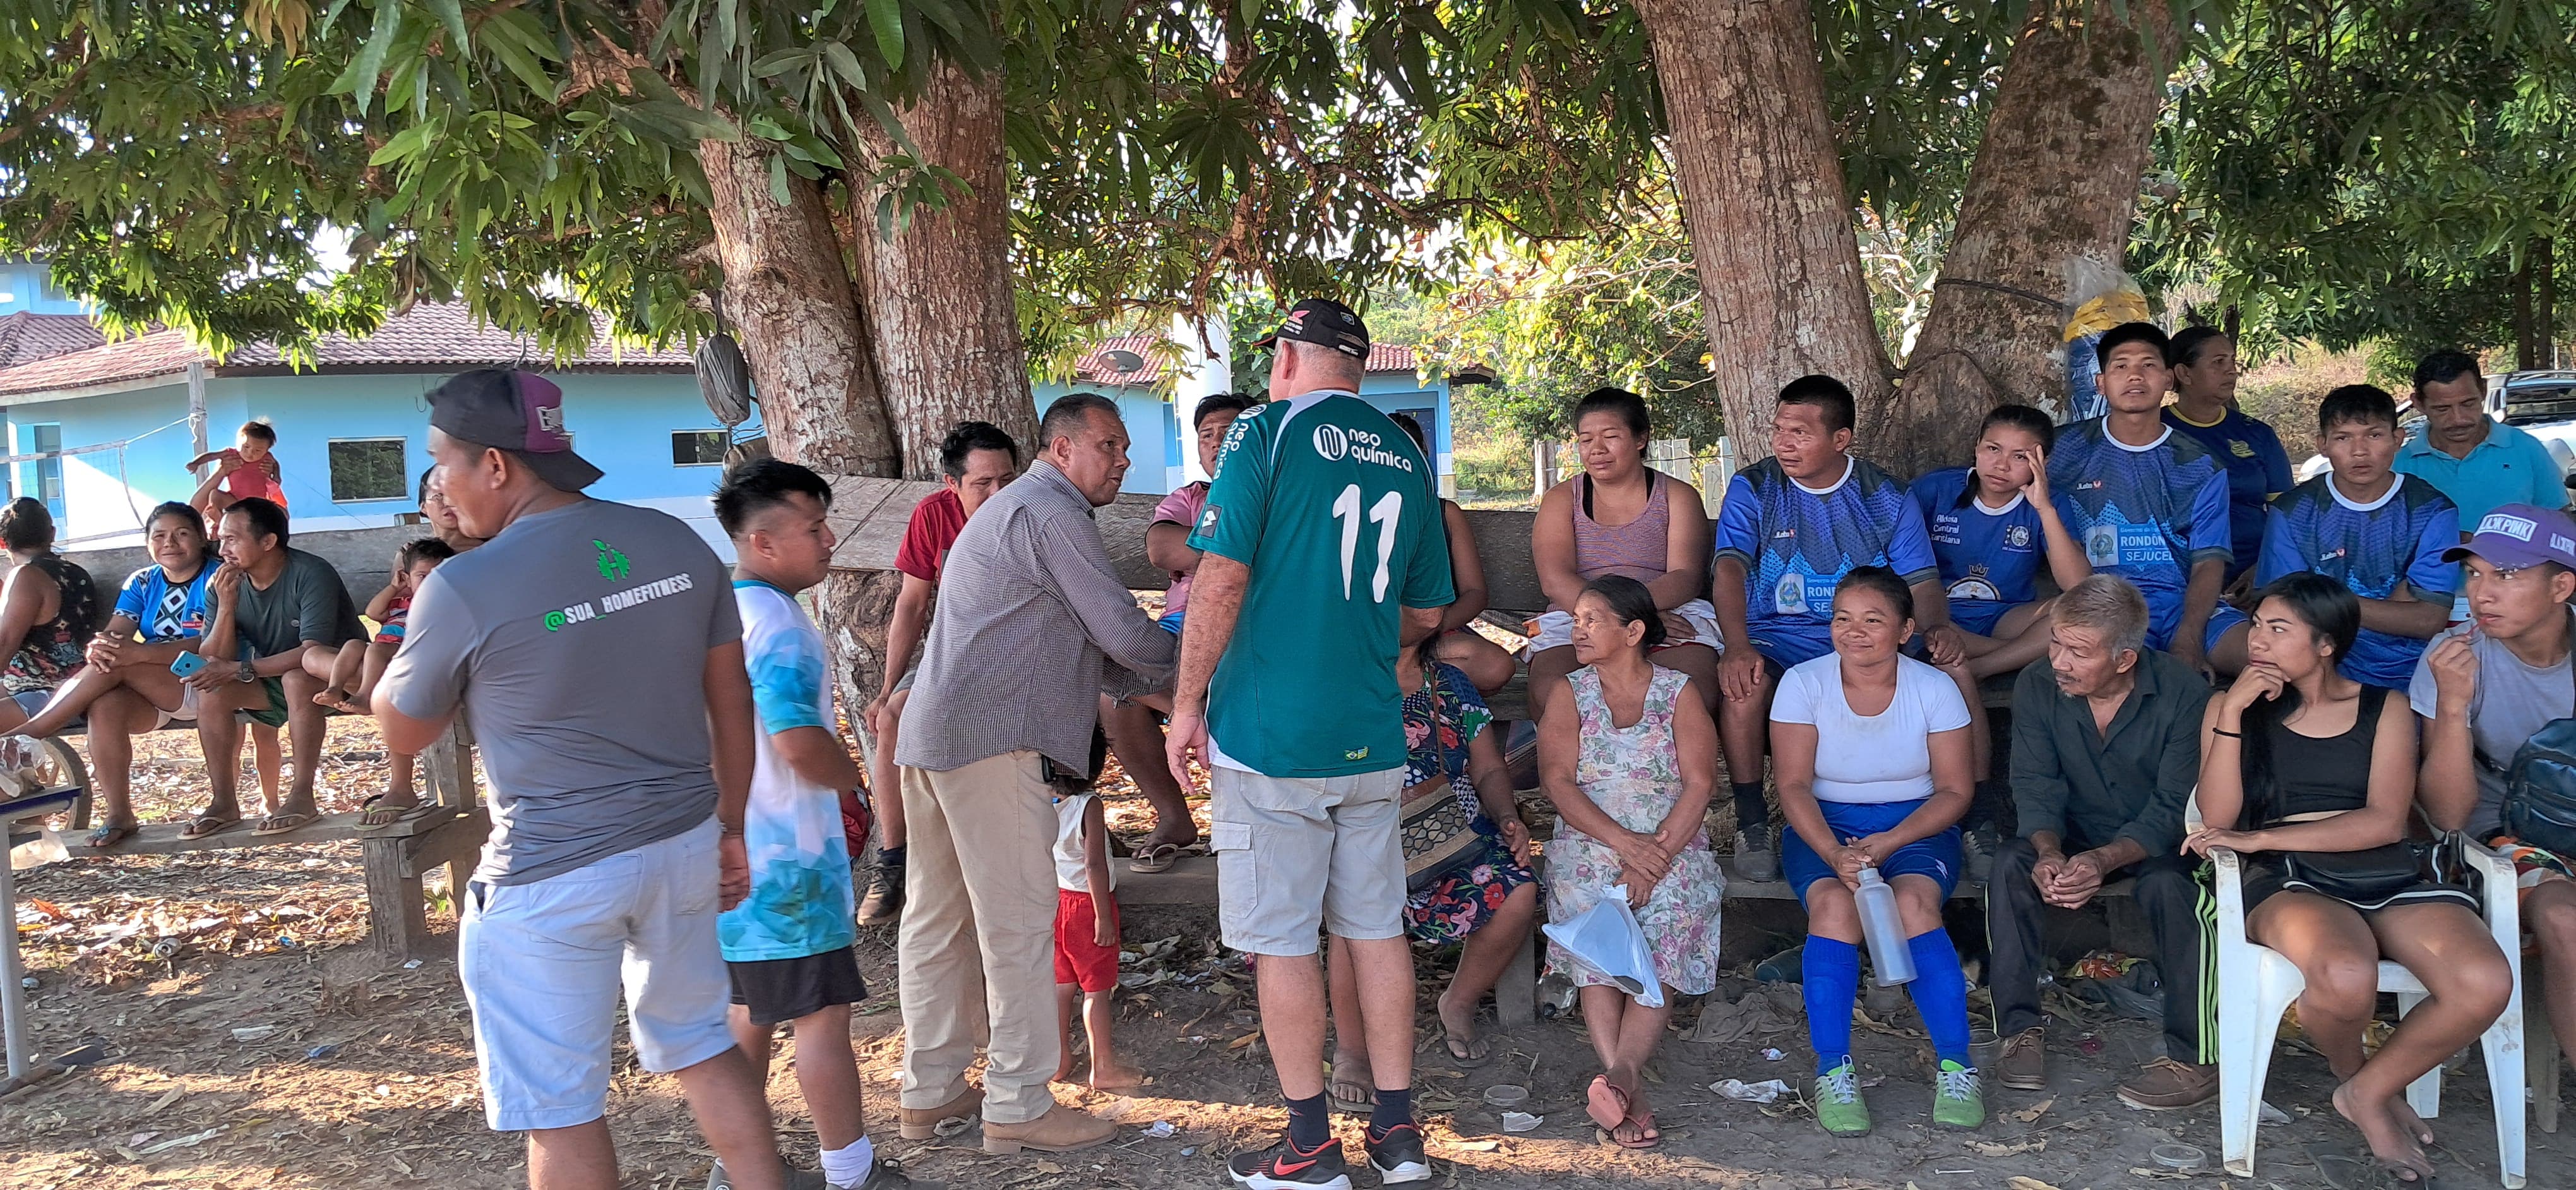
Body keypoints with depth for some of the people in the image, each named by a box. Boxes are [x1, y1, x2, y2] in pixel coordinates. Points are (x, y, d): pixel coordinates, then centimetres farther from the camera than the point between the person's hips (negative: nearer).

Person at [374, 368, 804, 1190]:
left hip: (552, 877, -5)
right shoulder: (676, 543, -1)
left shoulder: (464, 590, -16)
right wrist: (730, 827, 17)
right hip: (684, 843, 6)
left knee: (559, 1107, 9)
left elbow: (402, 734, 1)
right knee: (702, 1045, 24)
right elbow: (732, 701, 7)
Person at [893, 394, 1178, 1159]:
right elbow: (1123, 632, -12)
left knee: (940, 917, 14)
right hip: (990, 740, -11)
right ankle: (1018, 1105, 2)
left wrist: (1131, 684, 21)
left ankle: (931, 1090, 23)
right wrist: (1182, 660, 7)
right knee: (1017, 921, -5)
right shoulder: (1052, 514, -9)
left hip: (933, 736, 11)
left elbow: (1062, 641, 28)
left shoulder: (1014, 508, 25)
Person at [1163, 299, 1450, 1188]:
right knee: (1376, 929, 13)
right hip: (1372, 738, 5)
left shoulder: (1266, 432, -7)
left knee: (1281, 943, 4)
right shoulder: (1407, 458, 10)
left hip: (1269, 733, -5)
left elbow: (1221, 580, -13)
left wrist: (1187, 704, -6)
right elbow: (1425, 614, 15)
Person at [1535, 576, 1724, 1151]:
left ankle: (1619, 1074, -45)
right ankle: (1629, 1093, -36)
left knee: (1667, 931, -28)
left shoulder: (1680, 693, 9)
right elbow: (1558, 782, -1)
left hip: (1672, 847, 0)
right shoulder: (1568, 694, 12)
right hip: (1588, 846, 0)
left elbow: (1700, 784, -2)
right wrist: (1626, 843, -15)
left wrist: (1656, 857, -16)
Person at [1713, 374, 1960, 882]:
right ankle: (1752, 827, -21)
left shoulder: (1886, 498, 8)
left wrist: (1937, 628, -21)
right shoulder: (1752, 489, 3)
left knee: (1953, 670, -26)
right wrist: (1737, 646, -31)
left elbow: (1921, 580, 5)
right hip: (1777, 637, -1)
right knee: (1743, 680, -36)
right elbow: (1730, 569, -12)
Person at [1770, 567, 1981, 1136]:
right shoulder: (1803, 683, -5)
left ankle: (1954, 1066, -23)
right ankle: (1833, 1071, -27)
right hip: (1824, 825, 0)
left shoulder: (1934, 688, -3)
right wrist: (1833, 853, -26)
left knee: (1914, 903, -31)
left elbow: (1954, 791, -5)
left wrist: (1887, 843, -20)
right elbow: (1794, 785, -9)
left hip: (1917, 825, 0)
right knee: (1834, 904, -31)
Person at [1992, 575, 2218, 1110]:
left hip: (2158, 839, -3)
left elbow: (2175, 807, -21)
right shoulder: (2037, 687, -12)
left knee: (2169, 885, -34)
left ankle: (2196, 1059, -23)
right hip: (2078, 831, 3)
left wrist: (2104, 860, -37)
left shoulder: (2183, 693, -22)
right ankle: (2021, 1029, -17)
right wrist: (2048, 852, -31)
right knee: (2011, 865, -25)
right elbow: (2036, 787, -9)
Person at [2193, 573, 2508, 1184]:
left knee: (2485, 983, -29)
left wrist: (2260, 838, -10)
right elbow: (2218, 820, 0)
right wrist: (2232, 714, -8)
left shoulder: (2384, 708, 13)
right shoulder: (2231, 706, 12)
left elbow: (2387, 821, -1)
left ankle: (2369, 1090, -1)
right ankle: (2351, 1075, 1)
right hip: (2290, 882, -2)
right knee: (2346, 977, -37)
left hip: (2390, 879, 2)